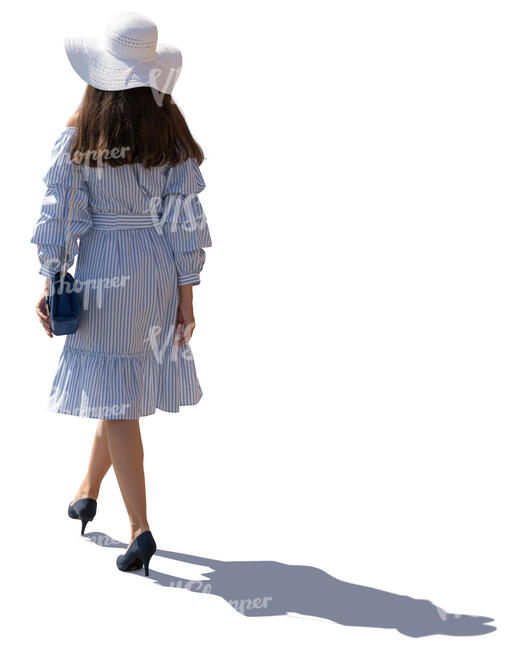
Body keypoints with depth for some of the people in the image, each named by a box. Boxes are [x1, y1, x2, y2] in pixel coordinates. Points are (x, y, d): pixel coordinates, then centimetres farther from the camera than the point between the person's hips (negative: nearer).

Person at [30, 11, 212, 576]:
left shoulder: (77, 138, -10)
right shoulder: (171, 135, -3)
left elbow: (61, 217, -8)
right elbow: (185, 218, -3)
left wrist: (49, 284, 2)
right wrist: (185, 295, 1)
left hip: (103, 270, -3)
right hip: (160, 270, 4)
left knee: (117, 402, 3)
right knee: (117, 388, 20)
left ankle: (140, 529, 2)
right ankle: (88, 492, 37)